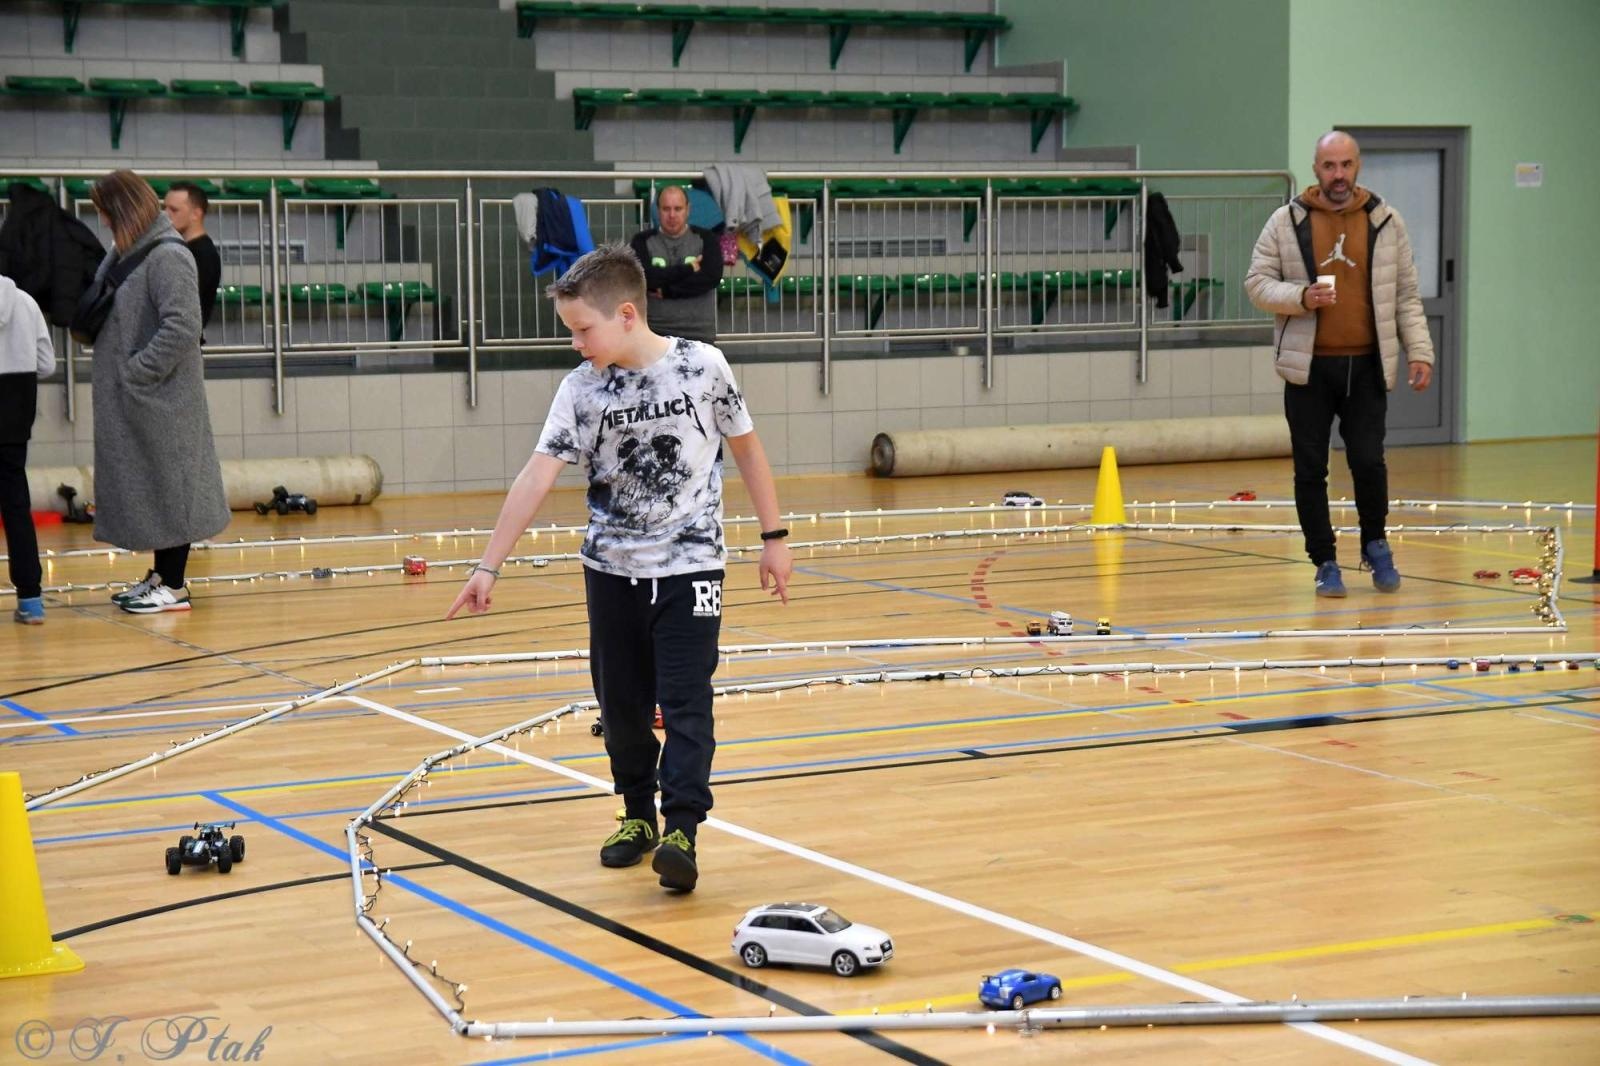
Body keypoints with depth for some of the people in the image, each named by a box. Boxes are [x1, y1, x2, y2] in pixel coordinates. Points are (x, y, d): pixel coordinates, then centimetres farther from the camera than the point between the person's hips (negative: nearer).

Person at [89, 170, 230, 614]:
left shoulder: (168, 257, -15)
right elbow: (101, 314, 20)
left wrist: (139, 370, -19)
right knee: (147, 487, 14)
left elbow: (182, 326, -22)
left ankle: (174, 587, 6)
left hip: (160, 398, -8)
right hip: (129, 400, 8)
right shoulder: (126, 254, 12)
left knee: (168, 484, -1)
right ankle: (160, 576, 23)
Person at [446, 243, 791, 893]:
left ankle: (680, 829, -12)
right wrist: (489, 566, -17)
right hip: (611, 568, 3)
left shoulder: (702, 366, -10)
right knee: (622, 702, 10)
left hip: (690, 566, -3)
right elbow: (537, 477, -12)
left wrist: (773, 536, 4)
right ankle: (638, 814, 26)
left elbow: (746, 448, 2)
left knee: (685, 700, -10)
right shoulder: (581, 390, -7)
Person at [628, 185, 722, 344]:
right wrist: (688, 269, -9)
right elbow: (643, 277, -11)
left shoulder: (706, 239, 6)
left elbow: (712, 277, -9)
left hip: (698, 333, 0)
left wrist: (667, 290, -11)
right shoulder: (643, 241, 6)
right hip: (654, 331, 0)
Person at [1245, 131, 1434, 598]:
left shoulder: (1386, 221, 6)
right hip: (1308, 367, 0)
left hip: (1366, 366, 0)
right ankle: (1325, 563, 16)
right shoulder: (1286, 222, 2)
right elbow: (1257, 283, 2)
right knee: (1310, 469, 3)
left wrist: (1419, 351, 0)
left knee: (1368, 461, -5)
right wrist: (1301, 297, -16)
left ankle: (1375, 543, 21)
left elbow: (1406, 296, 8)